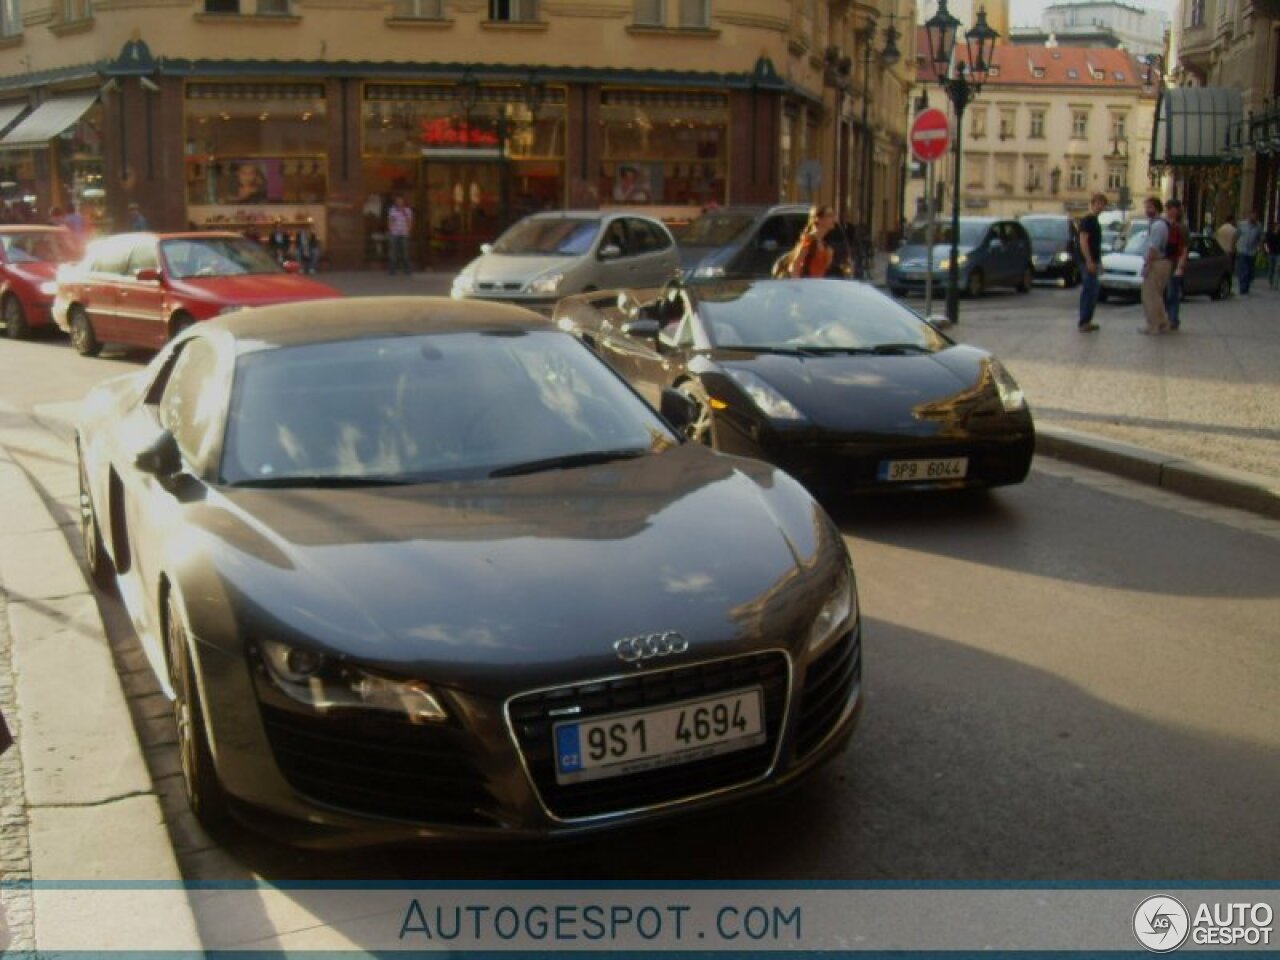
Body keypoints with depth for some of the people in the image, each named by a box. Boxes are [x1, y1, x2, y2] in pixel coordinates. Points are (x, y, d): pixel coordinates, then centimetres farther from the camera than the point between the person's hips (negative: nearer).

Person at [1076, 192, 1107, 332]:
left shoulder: (1095, 220, 17)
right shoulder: (1087, 220, -12)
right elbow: (1083, 241, -19)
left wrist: (1099, 262, 22)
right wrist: (1089, 261, -23)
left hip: (1094, 261, 10)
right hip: (1088, 262, -10)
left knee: (1091, 291, 11)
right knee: (1090, 291, -9)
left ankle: (1085, 321, 16)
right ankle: (1084, 322, -7)